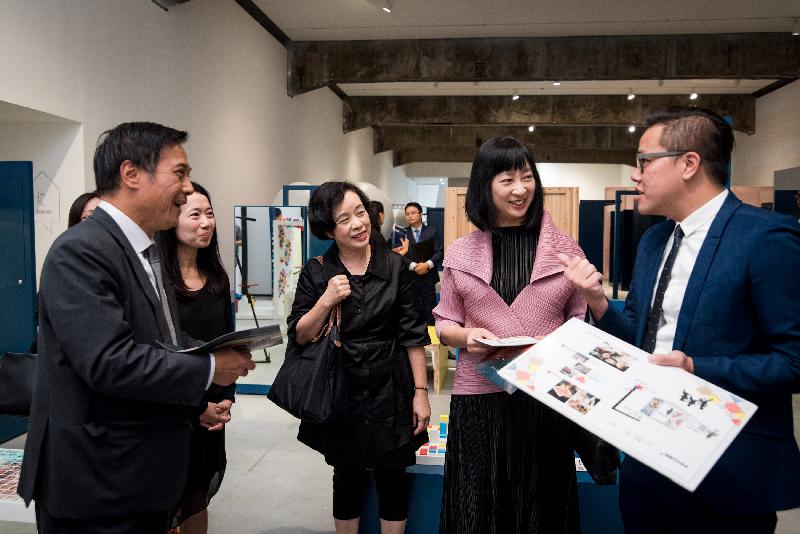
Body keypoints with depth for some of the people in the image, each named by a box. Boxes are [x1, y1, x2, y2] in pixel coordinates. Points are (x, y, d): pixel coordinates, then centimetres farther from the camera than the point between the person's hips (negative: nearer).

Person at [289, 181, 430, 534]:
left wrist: (421, 392, -4)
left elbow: (413, 335, -2)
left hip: (390, 390, 0)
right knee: (348, 477, 15)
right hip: (341, 392, 0)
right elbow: (298, 337, -4)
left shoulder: (395, 267, -4)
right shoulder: (316, 273, -4)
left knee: (392, 478, 11)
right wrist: (327, 300, -19)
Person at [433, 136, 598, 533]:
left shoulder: (566, 250, 4)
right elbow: (444, 324, 8)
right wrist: (467, 336, -12)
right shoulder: (461, 252, 5)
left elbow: (582, 321, 6)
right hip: (479, 396, 0)